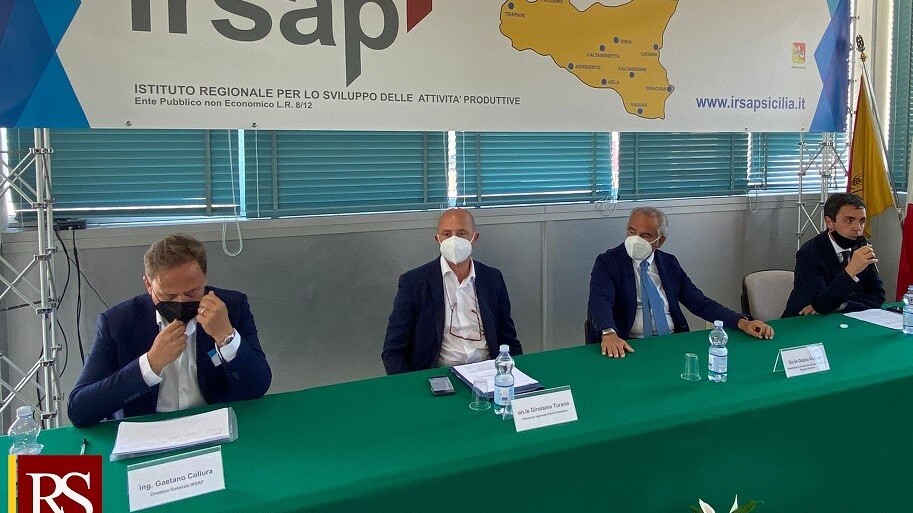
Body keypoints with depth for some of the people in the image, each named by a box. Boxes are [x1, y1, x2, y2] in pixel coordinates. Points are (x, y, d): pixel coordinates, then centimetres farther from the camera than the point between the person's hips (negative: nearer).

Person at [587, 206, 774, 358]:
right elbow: (600, 301, -18)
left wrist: (742, 322, -2)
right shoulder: (608, 262, 0)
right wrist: (609, 333, -40)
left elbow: (700, 302, 13)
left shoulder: (669, 263, 14)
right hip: (629, 347, -4)